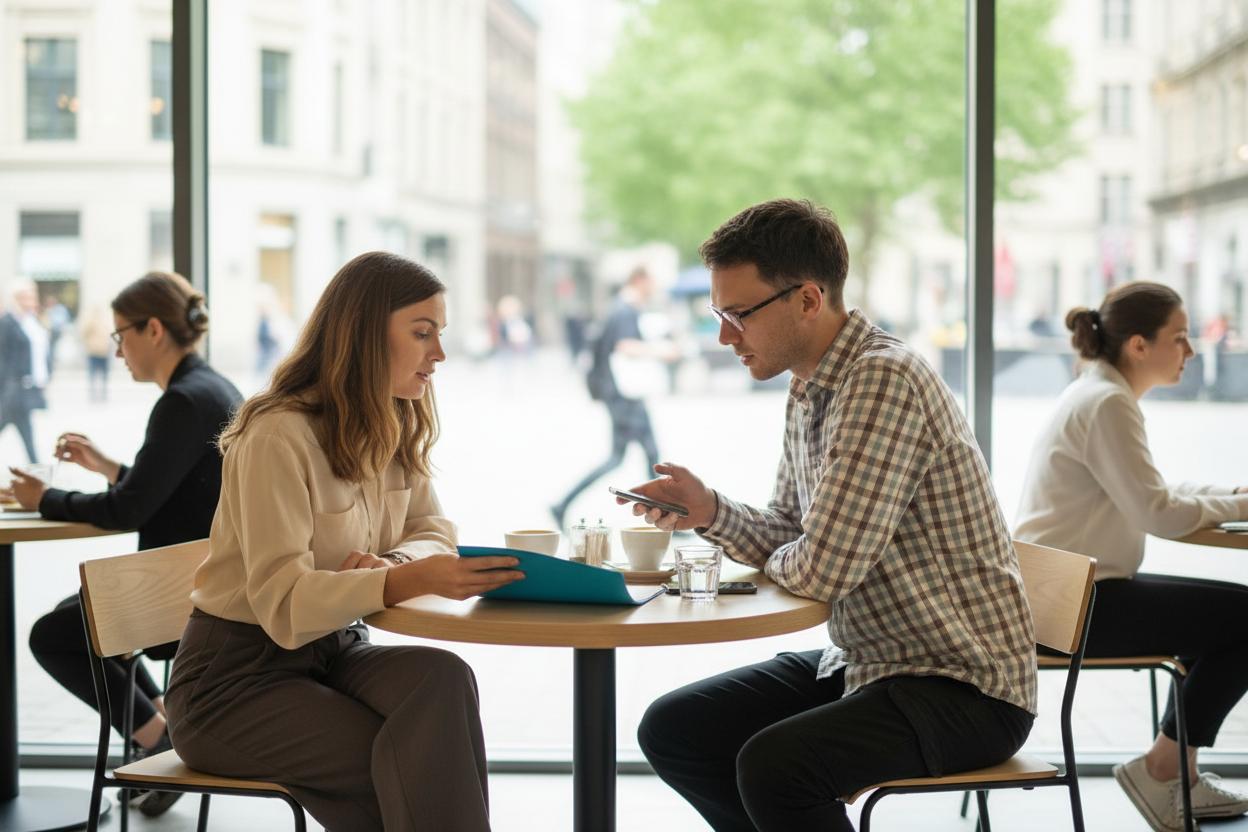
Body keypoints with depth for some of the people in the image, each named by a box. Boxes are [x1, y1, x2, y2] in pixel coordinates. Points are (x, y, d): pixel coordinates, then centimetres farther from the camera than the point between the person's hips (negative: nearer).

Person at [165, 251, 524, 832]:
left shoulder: (400, 429, 4)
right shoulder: (279, 436, -21)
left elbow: (433, 532, 8)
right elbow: (283, 602, -26)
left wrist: (390, 564, -17)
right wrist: (408, 580, -41)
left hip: (336, 653, 6)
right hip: (238, 675, -6)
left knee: (443, 678, -27)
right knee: (411, 768, -27)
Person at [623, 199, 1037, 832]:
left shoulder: (883, 382, -22)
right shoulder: (810, 389, 8)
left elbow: (822, 568, -26)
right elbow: (787, 537, 16)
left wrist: (773, 562, -4)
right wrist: (710, 512, -3)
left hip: (964, 688, -9)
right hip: (865, 661, 10)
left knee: (773, 765, -31)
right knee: (670, 730, 7)